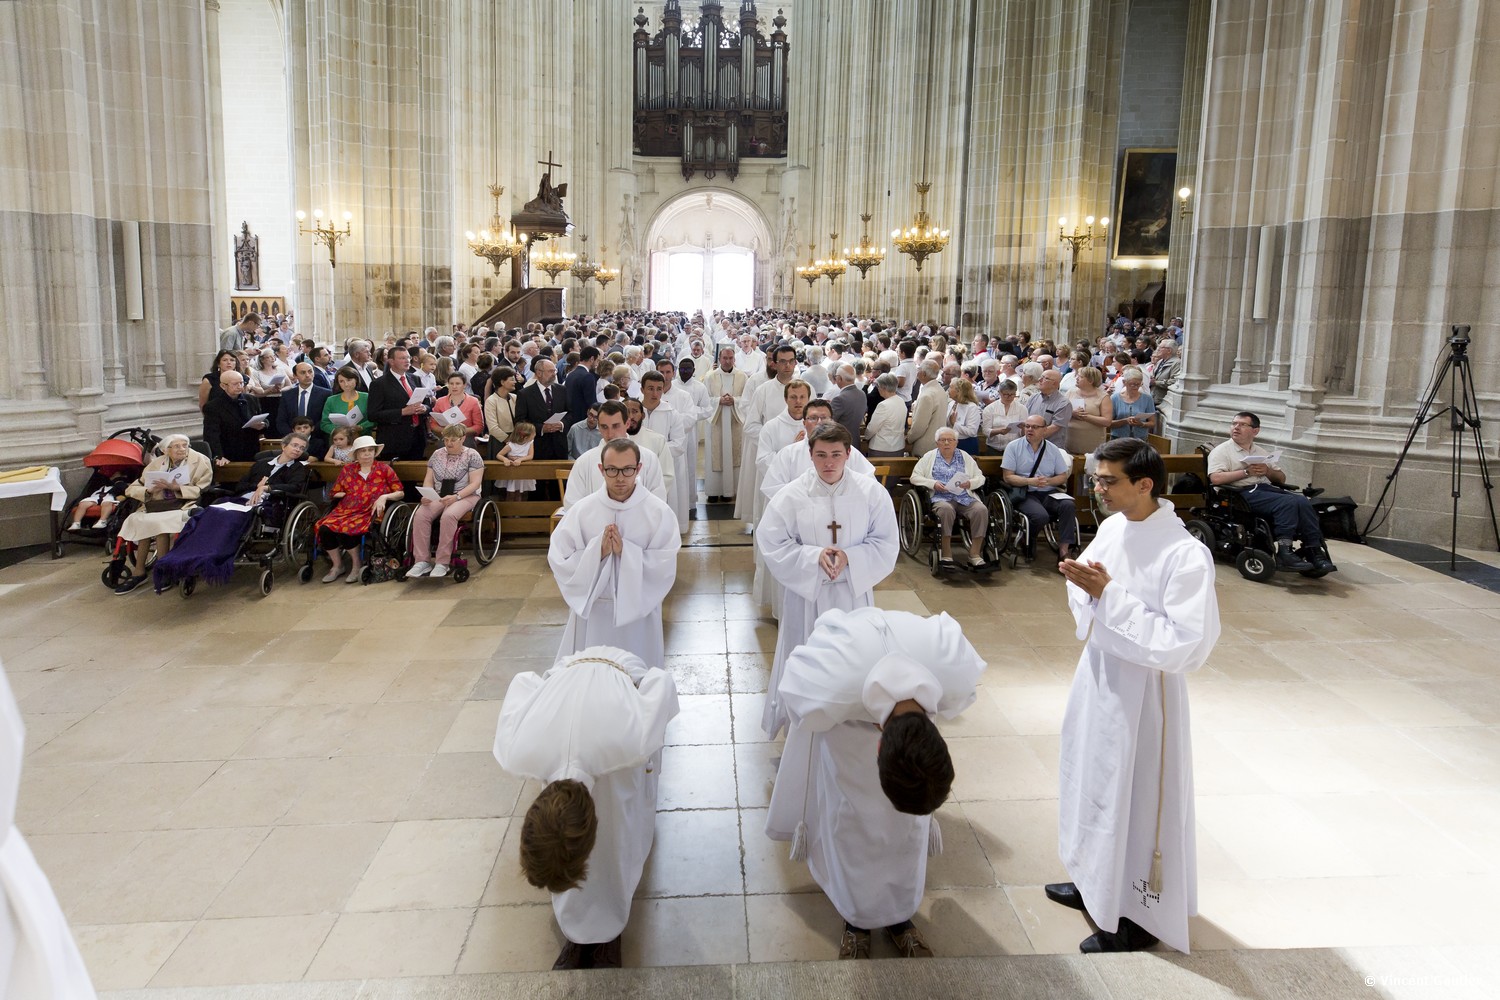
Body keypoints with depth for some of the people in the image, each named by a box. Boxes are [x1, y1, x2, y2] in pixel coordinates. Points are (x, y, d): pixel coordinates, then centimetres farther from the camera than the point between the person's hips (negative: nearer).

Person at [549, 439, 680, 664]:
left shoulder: (659, 512, -11)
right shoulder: (581, 510, -6)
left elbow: (665, 568, -15)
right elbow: (559, 561, -8)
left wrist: (625, 551, -23)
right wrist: (598, 551, -20)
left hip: (639, 612, -1)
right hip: (591, 611, 1)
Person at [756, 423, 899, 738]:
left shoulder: (871, 492, -6)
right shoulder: (792, 495, -9)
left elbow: (886, 545, -4)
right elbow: (771, 544, -9)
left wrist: (849, 558, -20)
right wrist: (814, 557, -22)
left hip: (853, 593, 1)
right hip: (806, 593, -1)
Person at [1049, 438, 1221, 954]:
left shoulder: (1185, 555, -23)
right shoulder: (1111, 528, 0)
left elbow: (1186, 645, -27)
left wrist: (1109, 596, -29)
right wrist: (1082, 584, -12)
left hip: (1142, 690, -8)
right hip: (1098, 673, 8)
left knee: (1136, 796, 6)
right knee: (1095, 780, 21)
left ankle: (1137, 917, 26)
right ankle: (1096, 883, 43)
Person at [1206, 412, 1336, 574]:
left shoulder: (1260, 452, 26)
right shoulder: (1221, 450, 7)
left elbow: (1281, 478, 24)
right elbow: (1215, 478, -11)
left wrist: (1267, 471, 2)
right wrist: (1247, 472, -11)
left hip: (1267, 488, 6)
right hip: (1244, 492, -6)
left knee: (1303, 501, -22)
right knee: (1288, 503, -31)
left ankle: (1314, 551, -23)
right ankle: (1285, 552, -33)